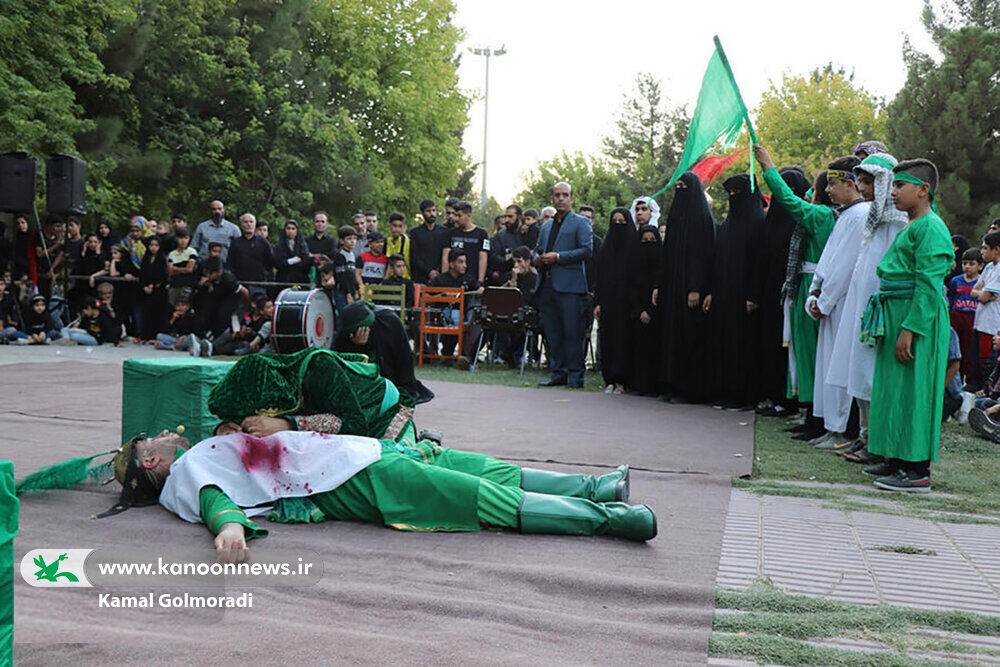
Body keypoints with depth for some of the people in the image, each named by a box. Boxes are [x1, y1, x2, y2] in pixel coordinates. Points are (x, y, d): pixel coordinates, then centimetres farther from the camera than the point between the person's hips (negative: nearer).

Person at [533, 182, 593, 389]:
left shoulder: (581, 223, 3)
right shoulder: (546, 226, 23)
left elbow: (587, 249, -8)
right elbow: (537, 249, 30)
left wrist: (558, 257, -13)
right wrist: (537, 258, 5)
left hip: (569, 286, -6)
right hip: (546, 285, 6)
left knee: (572, 333, -7)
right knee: (552, 333, 7)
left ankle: (575, 375, -1)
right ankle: (558, 373, 14)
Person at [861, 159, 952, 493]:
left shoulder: (930, 228, -13)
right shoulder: (911, 227, 18)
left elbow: (929, 286, -20)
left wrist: (909, 329, -23)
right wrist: (887, 324, 20)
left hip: (919, 317, -10)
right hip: (896, 314, 10)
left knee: (913, 390, -7)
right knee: (895, 388, 13)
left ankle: (918, 471, -2)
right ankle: (897, 460, 23)